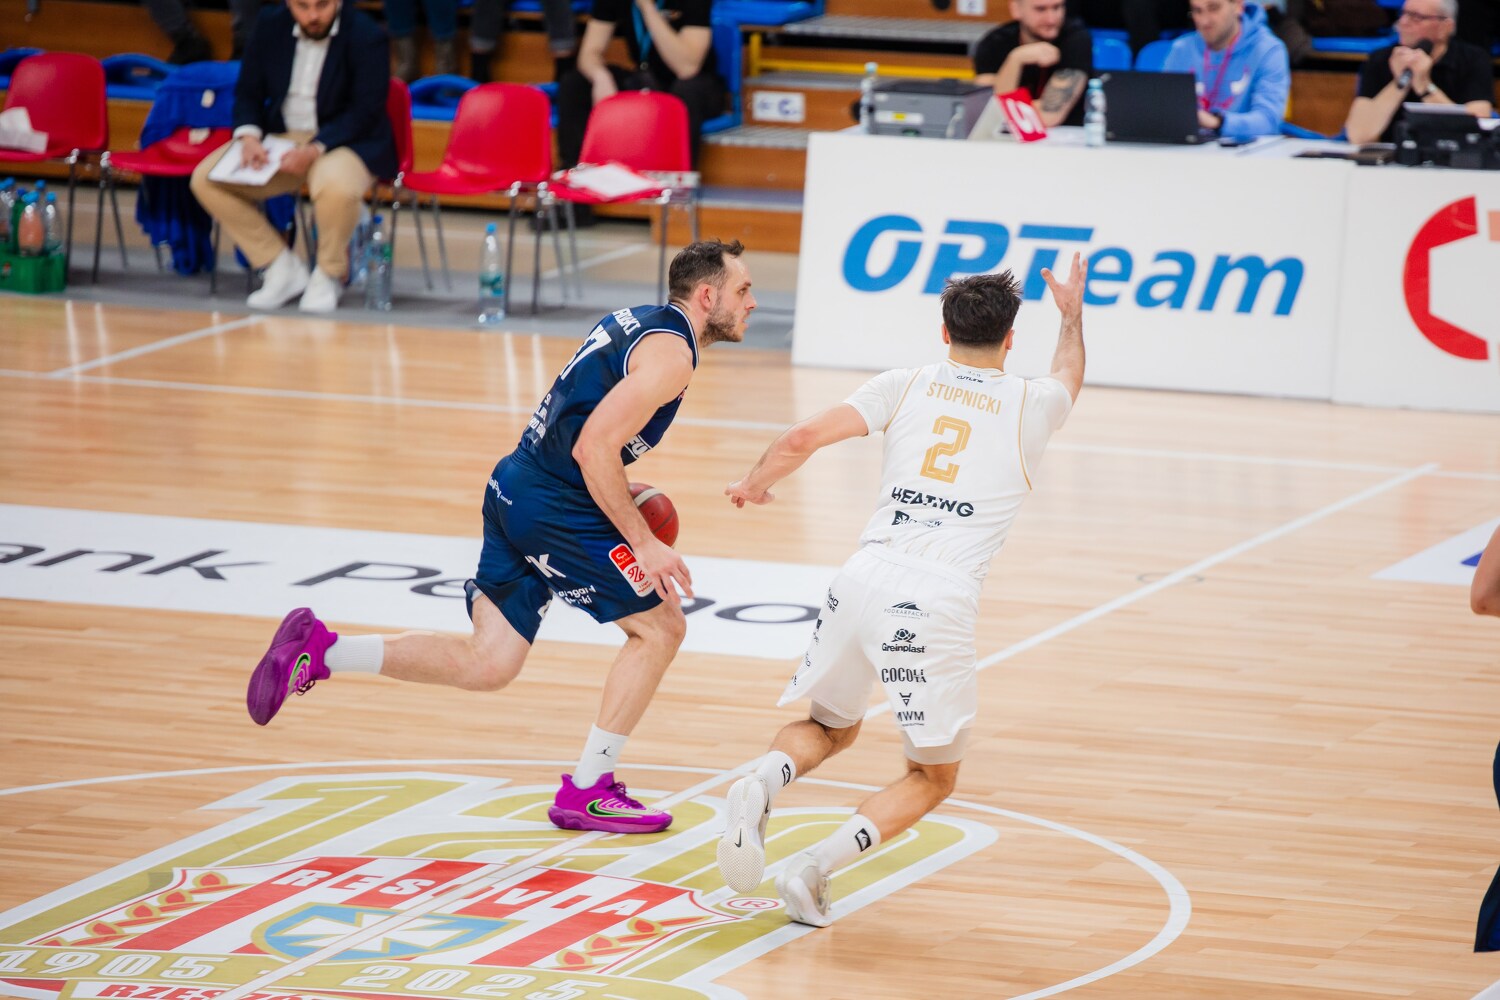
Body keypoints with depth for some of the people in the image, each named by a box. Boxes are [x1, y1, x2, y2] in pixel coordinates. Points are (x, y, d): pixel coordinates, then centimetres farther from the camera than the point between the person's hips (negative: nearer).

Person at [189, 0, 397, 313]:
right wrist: (248, 135, -14)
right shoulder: (271, 26, 3)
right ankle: (282, 268, -3)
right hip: (278, 137, 5)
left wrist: (315, 149, -28)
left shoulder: (366, 37, -11)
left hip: (345, 142, -5)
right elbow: (248, 91, 8)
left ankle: (329, 274, -8)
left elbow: (365, 111, -15)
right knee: (206, 178, -14)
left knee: (336, 187, -40)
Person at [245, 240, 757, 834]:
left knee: (487, 664, 7)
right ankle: (586, 793, 4)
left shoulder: (635, 322, 17)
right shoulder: (671, 352, -14)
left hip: (516, 489, 9)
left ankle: (318, 651, 4)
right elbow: (593, 446, -23)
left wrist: (614, 494, 21)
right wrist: (642, 543, -19)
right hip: (553, 505, -9)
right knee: (660, 626, 1)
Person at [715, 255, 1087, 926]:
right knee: (932, 777, 15)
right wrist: (1072, 313, 57)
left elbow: (802, 440, 5)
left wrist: (753, 484, 25)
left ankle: (760, 783, -5)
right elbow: (1069, 375, 37)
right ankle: (815, 868, -8)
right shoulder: (1030, 405, 11)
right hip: (940, 600, -3)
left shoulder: (906, 386, 12)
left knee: (830, 726, 28)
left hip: (865, 575, 3)